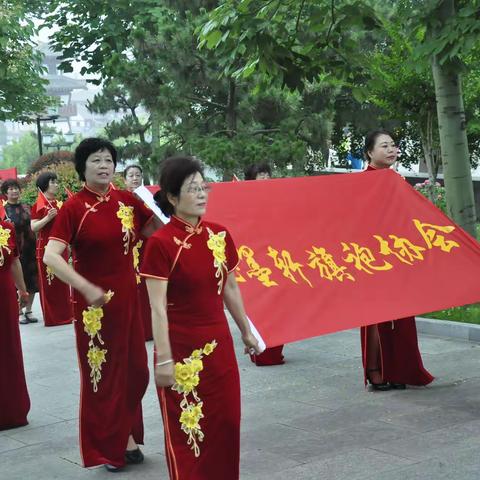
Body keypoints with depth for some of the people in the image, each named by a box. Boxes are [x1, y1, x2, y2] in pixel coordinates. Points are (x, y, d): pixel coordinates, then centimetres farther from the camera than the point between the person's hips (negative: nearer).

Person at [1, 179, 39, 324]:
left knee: (31, 281, 6)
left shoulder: (26, 208, 12)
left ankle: (28, 310, 16)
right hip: (14, 251, -4)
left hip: (29, 250, 4)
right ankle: (19, 312, 9)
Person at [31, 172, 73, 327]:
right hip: (45, 247, -6)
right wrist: (48, 218, -24)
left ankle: (65, 314, 16)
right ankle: (51, 318, 4)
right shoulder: (38, 206, -7)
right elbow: (33, 227, -14)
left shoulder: (59, 204, 13)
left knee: (62, 281, 9)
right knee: (48, 282, -1)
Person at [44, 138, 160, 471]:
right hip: (95, 301, -5)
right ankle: (109, 447, 22)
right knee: (102, 373, 7)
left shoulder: (127, 201, 2)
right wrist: (86, 288, -26)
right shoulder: (74, 207, -12)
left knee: (135, 369, 13)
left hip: (128, 298, 5)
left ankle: (127, 434, 33)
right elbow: (51, 256, -19)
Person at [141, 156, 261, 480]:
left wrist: (246, 331, 18)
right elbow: (157, 307, -15)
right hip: (181, 347, -5)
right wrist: (164, 359, -18)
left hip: (219, 344, 6)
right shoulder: (161, 243, -14)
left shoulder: (219, 235, 3)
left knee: (226, 422, 12)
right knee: (186, 429, 5)